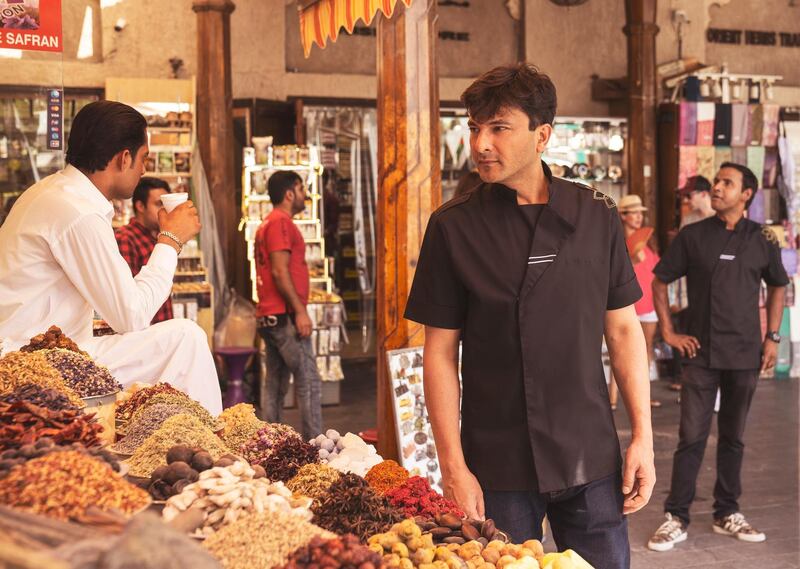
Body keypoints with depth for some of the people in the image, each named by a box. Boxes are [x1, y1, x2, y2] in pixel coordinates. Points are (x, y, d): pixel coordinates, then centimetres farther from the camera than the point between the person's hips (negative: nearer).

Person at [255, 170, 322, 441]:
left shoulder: (269, 223, 21)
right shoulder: (281, 222, -10)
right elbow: (280, 271, -18)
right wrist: (300, 311, -19)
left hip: (270, 317, 10)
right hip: (285, 316, -10)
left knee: (276, 386, 11)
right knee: (309, 381, -10)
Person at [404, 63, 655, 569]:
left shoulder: (597, 216, 1)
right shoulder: (454, 227, -5)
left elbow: (623, 329, 6)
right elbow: (441, 352, -4)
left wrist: (643, 437, 2)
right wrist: (453, 466, -8)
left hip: (592, 460, 2)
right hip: (497, 468, -2)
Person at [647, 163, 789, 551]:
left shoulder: (762, 239, 3)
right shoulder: (692, 236, 0)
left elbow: (777, 287, 16)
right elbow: (660, 281, 6)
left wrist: (772, 337, 8)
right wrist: (668, 332, -1)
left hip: (745, 354, 2)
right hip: (701, 352, -1)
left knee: (733, 437, 11)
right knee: (692, 437, -1)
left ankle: (727, 513, 23)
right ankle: (676, 518, 6)